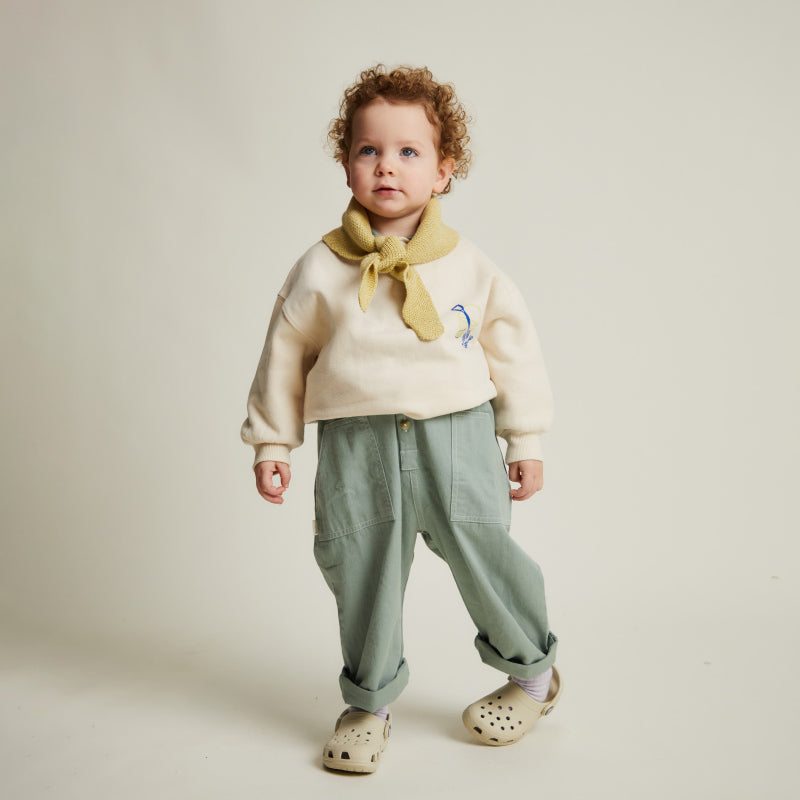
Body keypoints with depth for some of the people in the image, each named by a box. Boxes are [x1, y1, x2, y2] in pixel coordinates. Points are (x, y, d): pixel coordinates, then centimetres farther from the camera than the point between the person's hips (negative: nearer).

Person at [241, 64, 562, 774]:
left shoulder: (470, 267, 3)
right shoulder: (321, 269, 2)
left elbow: (513, 349, 9)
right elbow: (285, 354, 9)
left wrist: (525, 440, 10)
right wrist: (271, 442, 10)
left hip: (457, 433, 0)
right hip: (357, 446, 1)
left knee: (483, 556, 3)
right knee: (361, 572, 7)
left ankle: (534, 673, 32)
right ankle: (368, 703, 30)